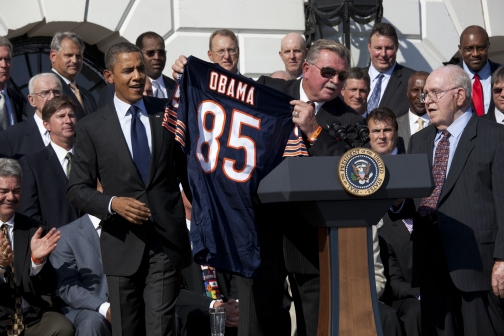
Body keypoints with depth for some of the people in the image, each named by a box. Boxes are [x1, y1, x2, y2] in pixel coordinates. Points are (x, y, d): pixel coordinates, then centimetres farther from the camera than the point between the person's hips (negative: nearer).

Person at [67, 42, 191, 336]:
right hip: (123, 245, 0)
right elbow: (77, 189, 2)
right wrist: (113, 203, -16)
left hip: (167, 241, 0)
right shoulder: (92, 127, 2)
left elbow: (188, 168, 14)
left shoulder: (169, 113, 6)